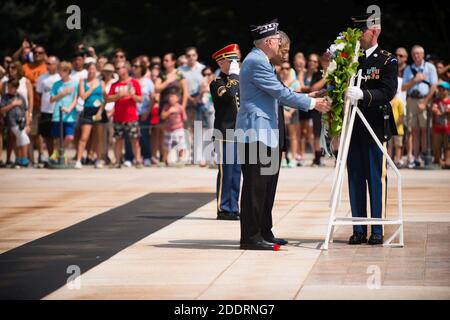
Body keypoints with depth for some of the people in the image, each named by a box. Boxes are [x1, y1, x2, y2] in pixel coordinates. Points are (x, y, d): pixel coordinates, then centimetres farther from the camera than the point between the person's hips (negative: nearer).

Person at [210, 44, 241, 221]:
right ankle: (223, 209, -2)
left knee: (236, 172, 8)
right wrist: (234, 75, -18)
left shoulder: (238, 81, 18)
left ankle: (233, 208, 13)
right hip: (225, 133, -7)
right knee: (225, 171, -6)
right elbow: (228, 94, -28)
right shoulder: (216, 83, -5)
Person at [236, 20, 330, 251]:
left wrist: (309, 99, 19)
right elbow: (281, 93, -17)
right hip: (256, 133, -11)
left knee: (267, 184, 14)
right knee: (255, 186, -8)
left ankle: (264, 232, 20)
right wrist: (312, 103, -9)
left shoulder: (259, 61, 18)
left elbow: (277, 94, 24)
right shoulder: (256, 62, -15)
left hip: (264, 133, 11)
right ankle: (250, 237, -6)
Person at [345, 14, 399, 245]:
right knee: (355, 179, 6)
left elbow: (388, 92, -14)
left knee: (377, 178, -1)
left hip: (376, 128, -4)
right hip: (353, 128, 4)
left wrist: (363, 95, -30)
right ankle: (359, 230, 11)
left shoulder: (387, 61, -2)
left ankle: (378, 230, 5)